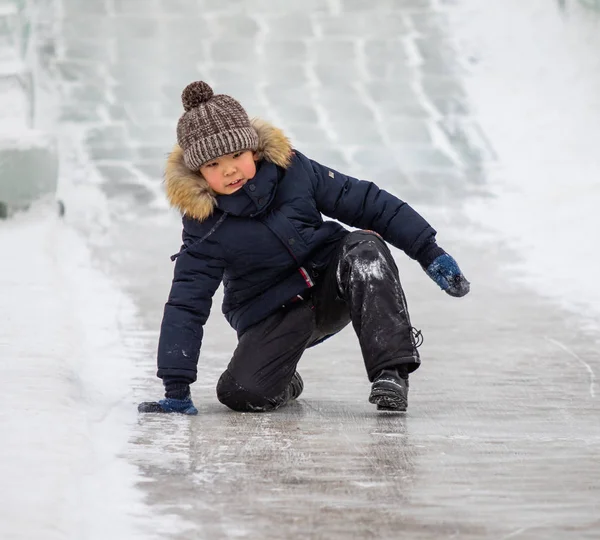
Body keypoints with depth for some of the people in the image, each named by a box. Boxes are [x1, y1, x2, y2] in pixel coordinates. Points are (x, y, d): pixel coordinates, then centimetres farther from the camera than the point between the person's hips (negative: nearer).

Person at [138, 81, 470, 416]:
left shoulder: (291, 170, -13)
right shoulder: (206, 228, -17)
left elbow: (368, 203, -6)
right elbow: (186, 305, -15)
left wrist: (430, 253, -7)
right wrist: (176, 389, -20)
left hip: (331, 289, 2)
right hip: (273, 319, -1)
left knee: (364, 248, -30)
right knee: (242, 393, -27)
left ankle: (391, 369, -30)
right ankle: (284, 384, 10)